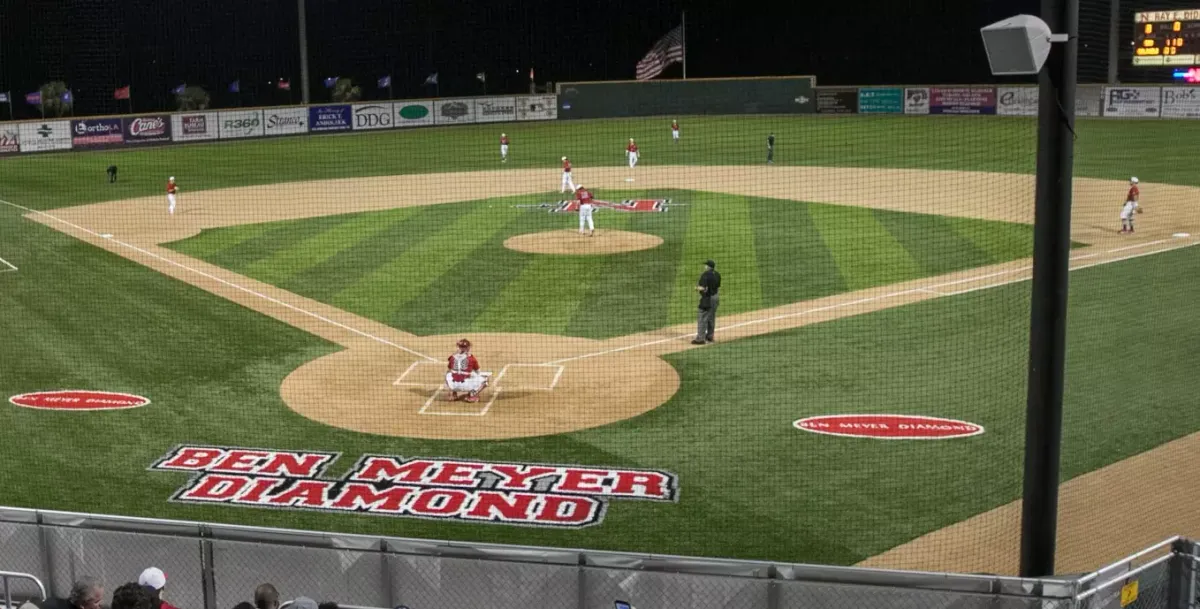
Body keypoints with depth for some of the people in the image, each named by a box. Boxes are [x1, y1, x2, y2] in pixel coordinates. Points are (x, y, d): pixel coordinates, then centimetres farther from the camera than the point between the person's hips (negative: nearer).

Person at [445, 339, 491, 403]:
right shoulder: (471, 358, 1)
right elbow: (477, 372, 13)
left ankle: (453, 394, 18)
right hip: (466, 385, -4)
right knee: (484, 379, 14)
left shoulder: (452, 356, 9)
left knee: (448, 374, 37)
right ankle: (472, 394, -4)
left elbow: (449, 370, 22)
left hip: (453, 385, 4)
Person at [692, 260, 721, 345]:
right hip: (715, 297, 9)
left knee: (702, 318, -5)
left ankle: (700, 338, -6)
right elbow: (718, 288, 12)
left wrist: (697, 288, -5)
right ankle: (709, 336, 28)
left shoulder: (705, 275, -18)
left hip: (707, 298, -9)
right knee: (711, 318, 19)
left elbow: (703, 288, -24)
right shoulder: (717, 275, 7)